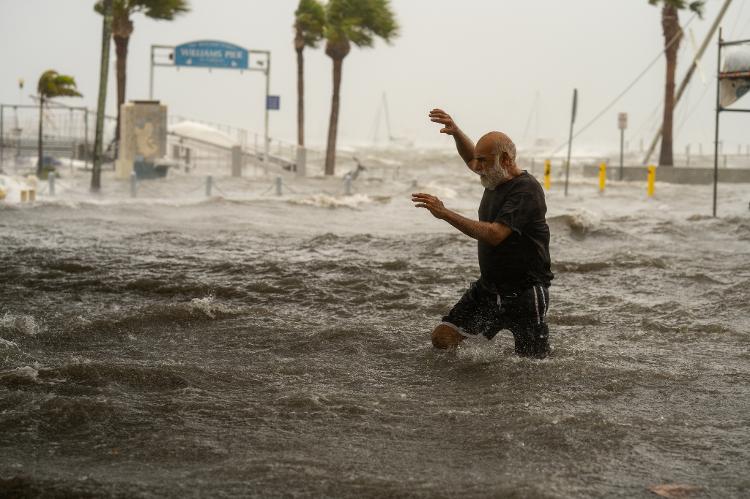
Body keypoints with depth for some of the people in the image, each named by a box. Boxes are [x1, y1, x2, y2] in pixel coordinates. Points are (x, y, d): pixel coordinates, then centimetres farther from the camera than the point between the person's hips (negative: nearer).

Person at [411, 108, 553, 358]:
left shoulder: (526, 190, -20)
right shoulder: (496, 178, 6)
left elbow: (494, 235, -31)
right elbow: (470, 158, 29)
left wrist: (445, 214, -30)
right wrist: (455, 132, 10)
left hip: (525, 294, -7)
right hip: (488, 288, 8)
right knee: (442, 338, -5)